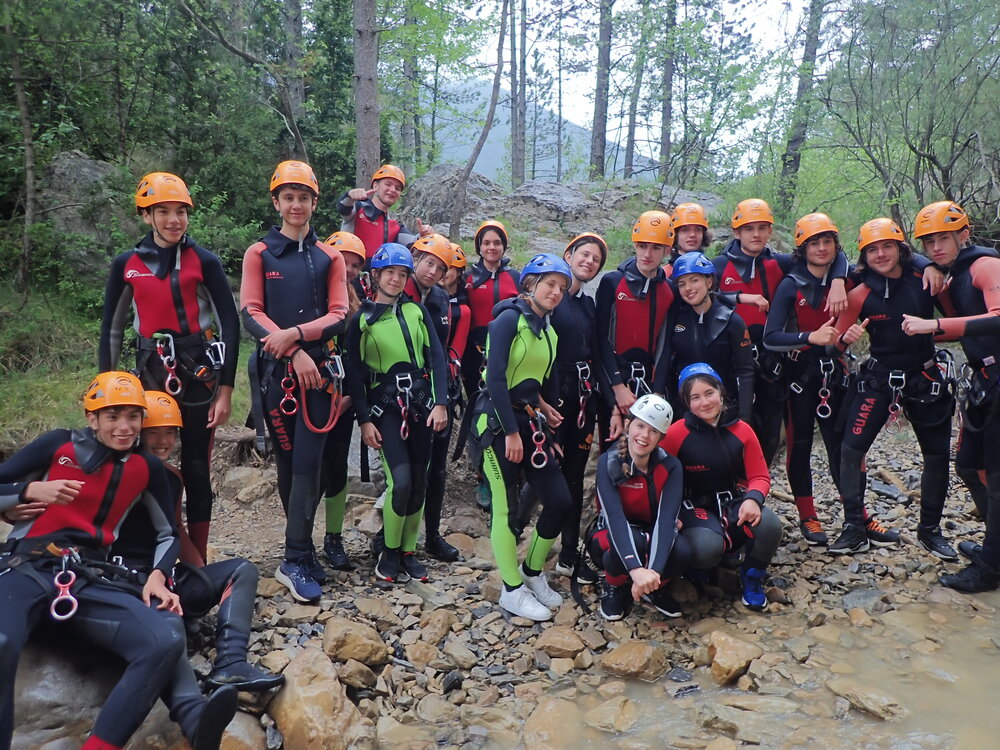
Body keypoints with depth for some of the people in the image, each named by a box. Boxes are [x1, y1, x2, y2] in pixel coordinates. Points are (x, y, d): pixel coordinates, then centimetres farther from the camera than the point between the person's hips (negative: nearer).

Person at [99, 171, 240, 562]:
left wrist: (226, 390, -7)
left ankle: (198, 562, 14)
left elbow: (230, 324, -3)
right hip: (152, 373, 2)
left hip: (200, 373, -2)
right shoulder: (126, 264, 5)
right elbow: (111, 329, 11)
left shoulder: (204, 261, -2)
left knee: (196, 468, 4)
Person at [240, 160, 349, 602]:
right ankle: (302, 555, 19)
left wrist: (296, 333, -16)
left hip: (317, 371, 0)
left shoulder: (329, 258, 9)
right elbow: (251, 314, -3)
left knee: (308, 462, -8)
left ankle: (296, 561, -2)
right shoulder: (259, 254, 7)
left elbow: (339, 316, 1)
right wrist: (294, 354, -15)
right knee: (286, 463, 7)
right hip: (275, 371, 0)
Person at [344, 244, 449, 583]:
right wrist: (364, 420, -7)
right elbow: (354, 373, 0)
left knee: (419, 482, 6)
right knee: (401, 480, -15)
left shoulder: (417, 310, 8)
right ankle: (389, 553, 5)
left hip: (420, 404, 3)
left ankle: (408, 551, 22)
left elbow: (436, 358, 4)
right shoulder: (361, 318, 2)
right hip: (384, 406, -3)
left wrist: (440, 403, -6)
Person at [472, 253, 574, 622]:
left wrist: (544, 406, 6)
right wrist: (511, 431, -18)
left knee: (560, 500, 3)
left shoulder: (549, 331, 14)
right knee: (507, 507, -1)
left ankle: (532, 572, 25)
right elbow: (496, 378, -18)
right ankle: (512, 591, 15)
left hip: (530, 421, 8)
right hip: (498, 421, -7)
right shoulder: (509, 318, -10)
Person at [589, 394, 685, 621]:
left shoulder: (670, 467, -15)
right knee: (635, 540, -37)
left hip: (652, 538, 2)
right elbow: (615, 517, -33)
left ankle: (653, 588, 3)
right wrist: (636, 569, -47)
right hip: (612, 539, -2)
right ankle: (614, 587, -3)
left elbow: (666, 519, -27)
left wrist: (653, 572, -42)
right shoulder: (608, 463, -20)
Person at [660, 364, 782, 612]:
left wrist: (753, 499, -18)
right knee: (707, 547, -35)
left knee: (769, 524, -28)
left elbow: (760, 476, 4)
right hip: (695, 507, -3)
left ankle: (752, 577, 5)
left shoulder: (742, 430, 0)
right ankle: (698, 569, 7)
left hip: (734, 503, 4)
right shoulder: (676, 433, -9)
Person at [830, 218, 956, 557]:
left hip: (926, 377, 2)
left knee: (938, 454, 8)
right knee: (851, 447, -11)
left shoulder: (924, 280, -4)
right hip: (879, 377, -2)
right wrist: (847, 337, -26)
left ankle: (930, 530, 25)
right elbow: (838, 343, -6)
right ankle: (854, 529, -1)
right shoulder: (861, 294, -8)